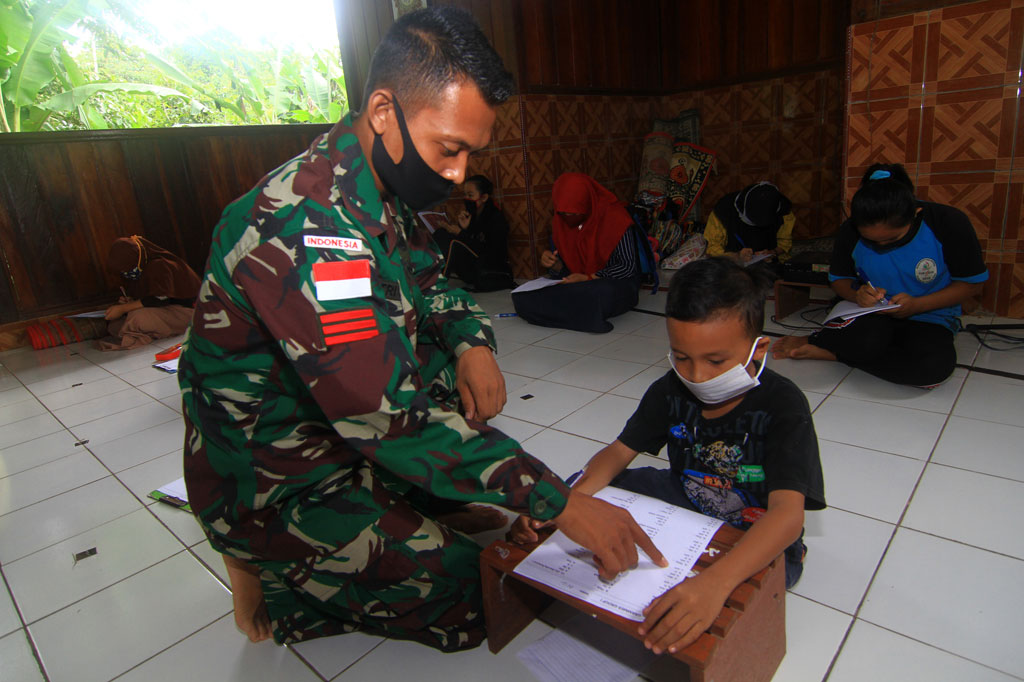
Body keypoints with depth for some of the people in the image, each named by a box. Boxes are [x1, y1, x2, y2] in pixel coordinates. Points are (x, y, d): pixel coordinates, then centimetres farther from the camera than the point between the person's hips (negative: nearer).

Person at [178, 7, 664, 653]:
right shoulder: (304, 225, -32)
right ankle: (269, 571, 7)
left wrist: (472, 342, -12)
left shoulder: (383, 191, -1)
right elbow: (389, 419, -35)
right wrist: (564, 503, -29)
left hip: (340, 425, 9)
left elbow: (433, 286, 12)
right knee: (470, 604, -5)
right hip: (274, 485, -8)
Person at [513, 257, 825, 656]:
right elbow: (619, 452, -10)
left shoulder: (782, 406, -28)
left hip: (757, 539, -3)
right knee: (586, 483, -8)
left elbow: (787, 514, -39)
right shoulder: (672, 391, -12)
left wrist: (715, 582, -58)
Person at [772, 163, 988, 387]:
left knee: (934, 366, -35)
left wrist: (916, 305, -21)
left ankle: (829, 352, -20)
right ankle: (815, 340, -8)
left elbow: (972, 284, -5)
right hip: (873, 315, 0)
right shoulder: (850, 232, -10)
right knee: (867, 339, -40)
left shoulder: (948, 223, -15)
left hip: (929, 318, 1)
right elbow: (839, 280, 6)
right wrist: (857, 293, -19)